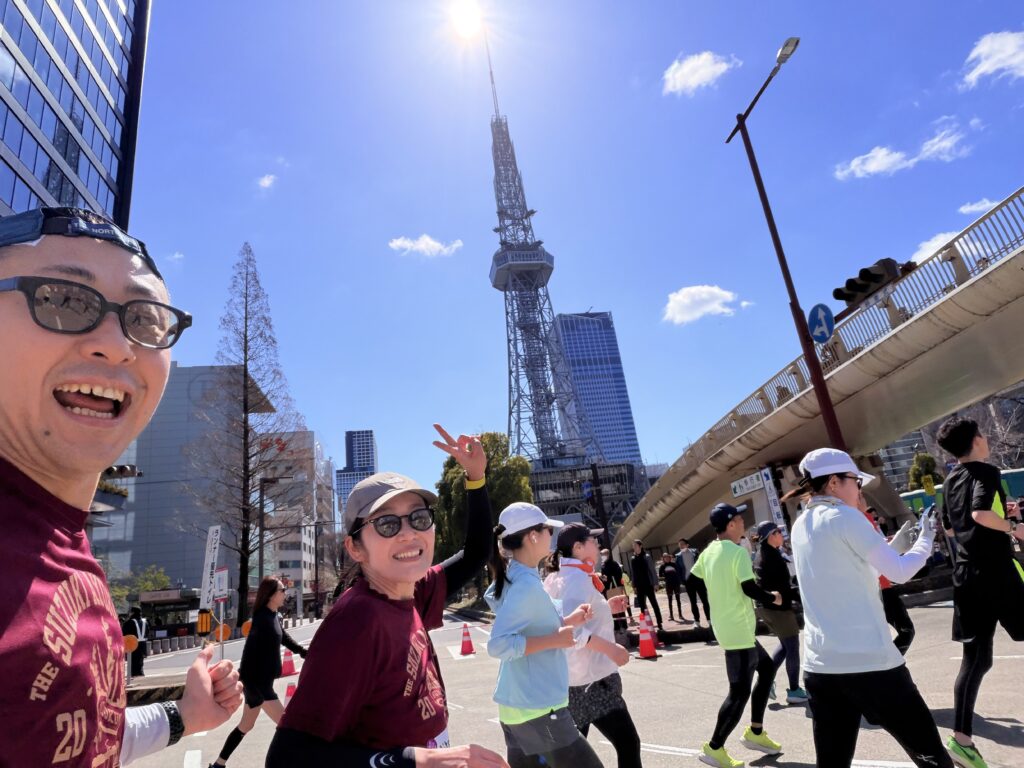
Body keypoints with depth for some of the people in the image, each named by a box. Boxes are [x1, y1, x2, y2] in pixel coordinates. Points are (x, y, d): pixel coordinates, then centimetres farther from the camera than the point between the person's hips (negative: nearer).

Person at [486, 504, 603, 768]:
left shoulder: (515, 579, 8)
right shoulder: (526, 585, -21)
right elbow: (497, 645, -28)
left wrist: (568, 621, 8)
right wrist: (555, 640, -23)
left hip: (518, 705, 9)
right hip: (537, 709, -9)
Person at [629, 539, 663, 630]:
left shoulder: (647, 556, -4)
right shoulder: (632, 559, 6)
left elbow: (652, 570, -4)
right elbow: (632, 573, 8)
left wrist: (655, 583, -8)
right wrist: (634, 586, 5)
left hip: (648, 584, -4)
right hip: (639, 586, 4)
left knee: (654, 603, 2)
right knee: (642, 606, 7)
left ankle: (659, 623, 8)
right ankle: (645, 624, 14)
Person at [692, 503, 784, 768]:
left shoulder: (708, 552, 6)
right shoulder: (738, 551, -17)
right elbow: (749, 588, -22)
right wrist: (773, 598, -3)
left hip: (726, 627, 9)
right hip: (738, 630, -9)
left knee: (767, 668, 23)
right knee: (739, 692, -2)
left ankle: (755, 732, 28)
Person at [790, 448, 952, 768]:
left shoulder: (800, 527, 12)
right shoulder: (845, 517, -9)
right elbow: (899, 572, -6)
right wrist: (926, 539, 12)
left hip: (820, 667, 7)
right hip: (869, 662, -7)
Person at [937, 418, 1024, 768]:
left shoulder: (949, 482, 15)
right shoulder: (986, 471, -8)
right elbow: (981, 513, -25)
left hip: (965, 574, 7)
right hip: (995, 571, -7)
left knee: (975, 657, 8)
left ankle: (962, 738, 5)